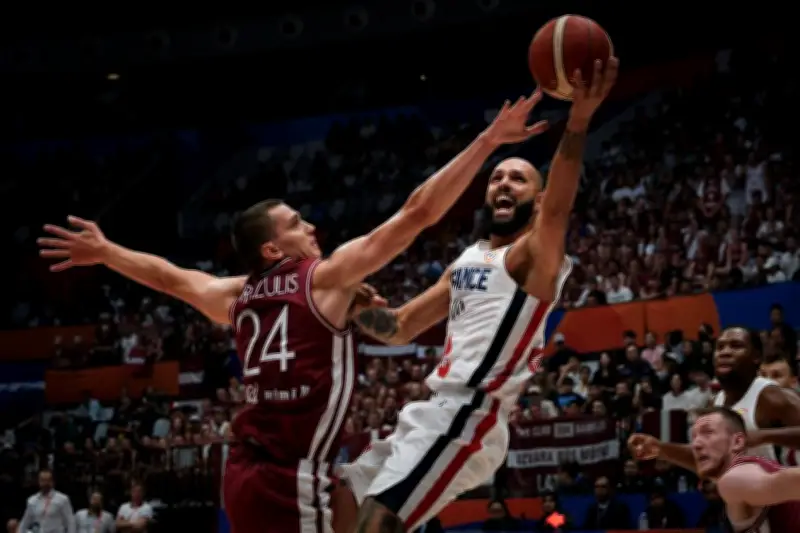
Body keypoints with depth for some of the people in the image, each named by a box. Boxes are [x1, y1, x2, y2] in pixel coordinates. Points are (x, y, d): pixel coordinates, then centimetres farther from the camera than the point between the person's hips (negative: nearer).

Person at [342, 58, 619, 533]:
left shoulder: (536, 256, -4)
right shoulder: (467, 261, 22)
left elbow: (558, 208, -27)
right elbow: (401, 328, 27)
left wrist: (578, 122, -43)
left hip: (467, 417, -9)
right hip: (434, 411, 9)